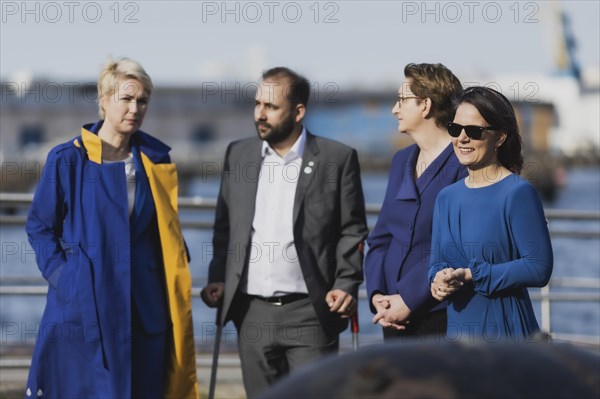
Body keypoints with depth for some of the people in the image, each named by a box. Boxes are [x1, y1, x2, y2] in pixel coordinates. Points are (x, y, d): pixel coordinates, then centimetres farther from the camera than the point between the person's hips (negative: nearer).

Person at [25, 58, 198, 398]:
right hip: (83, 306, -3)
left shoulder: (157, 162, 6)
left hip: (143, 308, 3)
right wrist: (60, 274, -7)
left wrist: (178, 282, 3)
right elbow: (40, 226, 4)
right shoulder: (68, 160, -4)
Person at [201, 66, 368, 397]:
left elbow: (352, 231, -1)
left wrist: (346, 284, -12)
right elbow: (225, 226, 15)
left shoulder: (338, 158, -1)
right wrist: (217, 278, 4)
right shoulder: (238, 155, 10)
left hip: (310, 312, -4)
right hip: (252, 312, 4)